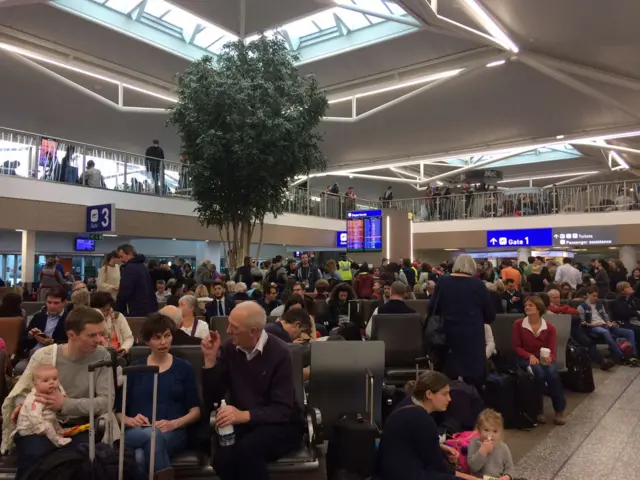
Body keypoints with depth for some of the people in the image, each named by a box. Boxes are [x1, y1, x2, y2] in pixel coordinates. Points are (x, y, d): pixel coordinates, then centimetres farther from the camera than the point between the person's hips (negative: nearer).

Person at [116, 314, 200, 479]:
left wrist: (174, 423, -10)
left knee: (141, 457, -37)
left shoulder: (184, 368, 13)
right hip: (135, 433, 2)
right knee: (152, 434, -38)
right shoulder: (134, 369, 16)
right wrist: (130, 420, -10)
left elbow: (195, 411, 9)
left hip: (173, 433, -1)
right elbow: (118, 412, 13)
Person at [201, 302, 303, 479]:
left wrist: (245, 415, -35)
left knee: (247, 448, -34)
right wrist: (210, 360, -14)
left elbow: (283, 410, -20)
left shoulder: (279, 353, -16)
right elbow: (212, 399, -2)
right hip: (241, 423, 4)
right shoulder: (229, 348, -2)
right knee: (222, 458, -27)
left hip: (280, 425, -3)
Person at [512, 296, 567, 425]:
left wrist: (549, 358, -25)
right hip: (526, 359, -1)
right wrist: (530, 356, -18)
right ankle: (538, 410, -17)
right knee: (539, 372, -34)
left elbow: (552, 351, -2)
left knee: (552, 373, -32)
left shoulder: (550, 328, 0)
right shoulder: (518, 324, -4)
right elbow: (516, 347, -2)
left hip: (544, 359, 2)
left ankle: (559, 410, -13)